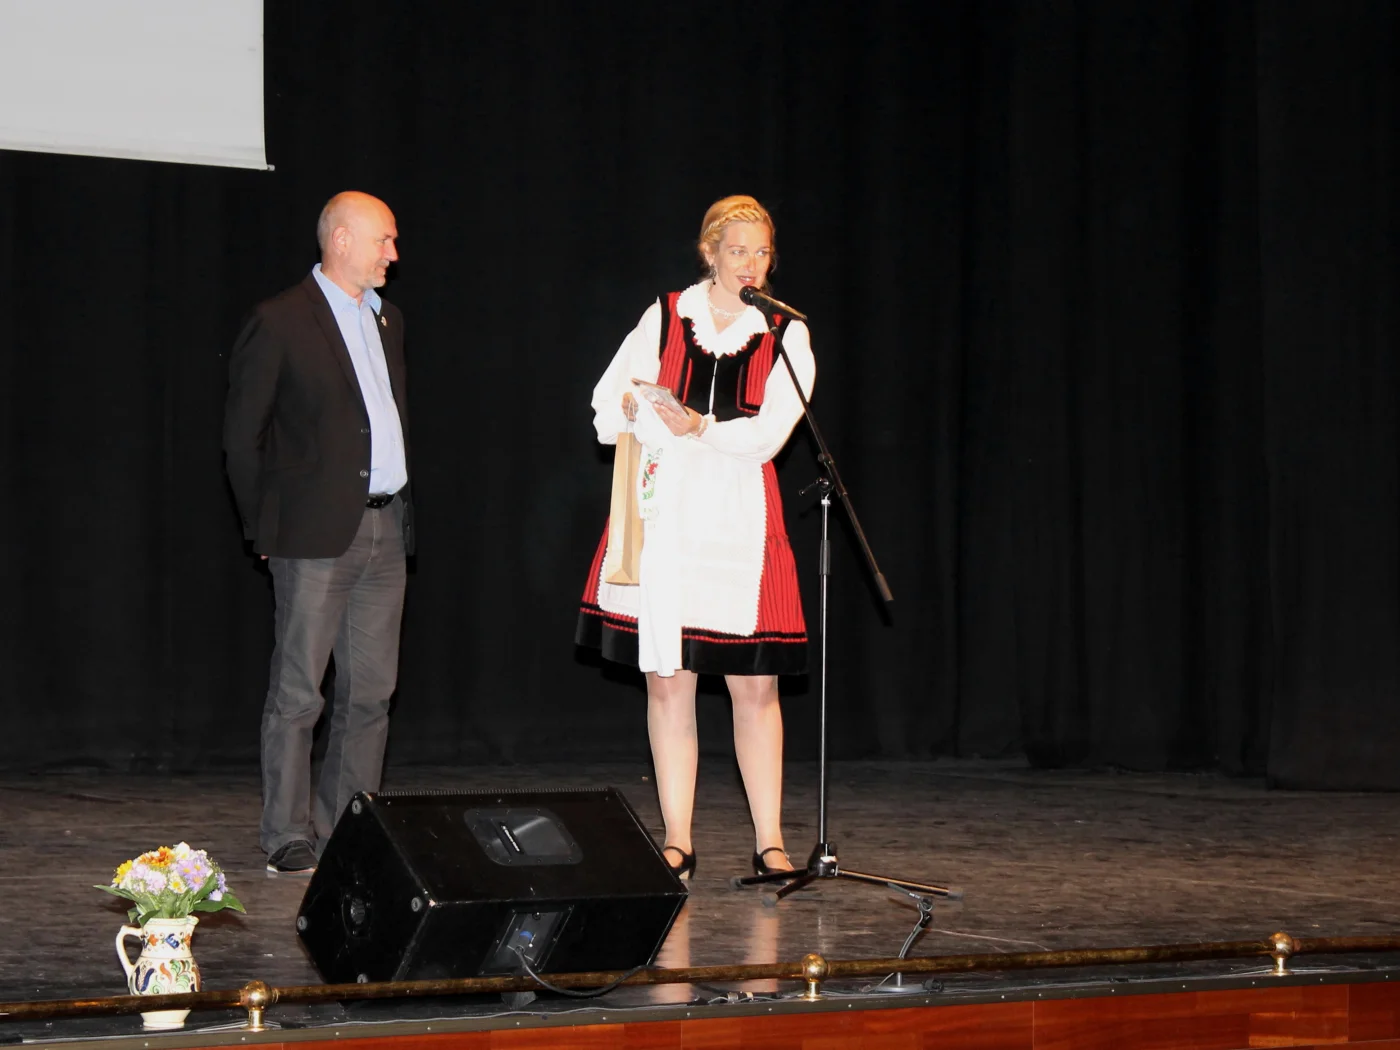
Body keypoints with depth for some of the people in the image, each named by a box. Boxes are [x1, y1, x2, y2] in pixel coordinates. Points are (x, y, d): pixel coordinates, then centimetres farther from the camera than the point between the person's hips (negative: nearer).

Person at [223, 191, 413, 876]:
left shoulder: (386, 320, 16)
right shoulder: (282, 323, -6)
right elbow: (241, 435, -4)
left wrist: (400, 507, 15)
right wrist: (265, 526, -4)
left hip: (385, 531, 7)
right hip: (317, 535, -7)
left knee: (371, 690, 8)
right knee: (298, 692, -4)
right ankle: (287, 838, 1)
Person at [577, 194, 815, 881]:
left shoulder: (785, 335, 6)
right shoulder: (664, 319, 9)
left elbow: (768, 434, -5)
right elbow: (607, 412, 9)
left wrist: (702, 428, -18)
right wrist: (640, 415, -12)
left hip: (740, 517, -1)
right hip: (662, 515, 1)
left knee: (754, 685, -1)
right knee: (667, 679, 1)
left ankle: (769, 841, 6)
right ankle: (677, 843, 8)